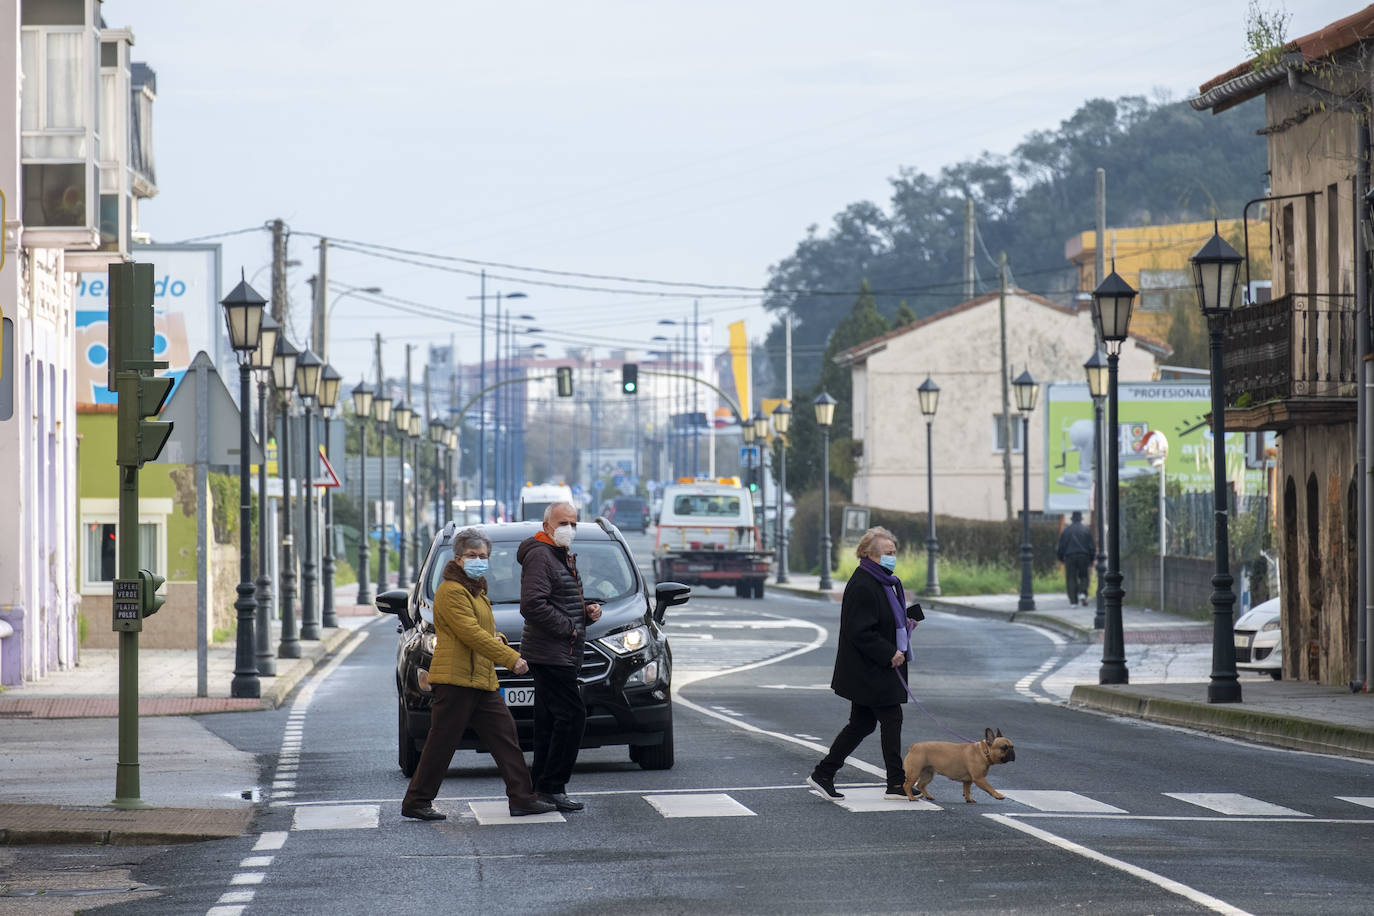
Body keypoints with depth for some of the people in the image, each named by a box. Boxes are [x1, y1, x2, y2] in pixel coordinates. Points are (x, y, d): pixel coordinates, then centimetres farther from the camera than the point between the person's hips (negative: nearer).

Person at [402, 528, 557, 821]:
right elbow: (471, 633, -20)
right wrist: (511, 658, -21)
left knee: (505, 736, 5)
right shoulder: (451, 591, -11)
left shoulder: (476, 591, 21)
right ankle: (416, 802, 4)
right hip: (455, 679, -10)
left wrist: (496, 640, 8)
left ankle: (522, 798, 6)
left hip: (482, 681, 10)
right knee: (442, 743, -5)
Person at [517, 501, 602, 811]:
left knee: (550, 721, 11)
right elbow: (532, 605, -22)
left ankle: (541, 787, 14)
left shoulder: (564, 557, 21)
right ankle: (552, 786, -11)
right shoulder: (540, 556, -12)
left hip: (564, 654, 10)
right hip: (550, 653, -10)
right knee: (572, 716, -13)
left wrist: (588, 611, 10)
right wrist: (568, 628, -18)